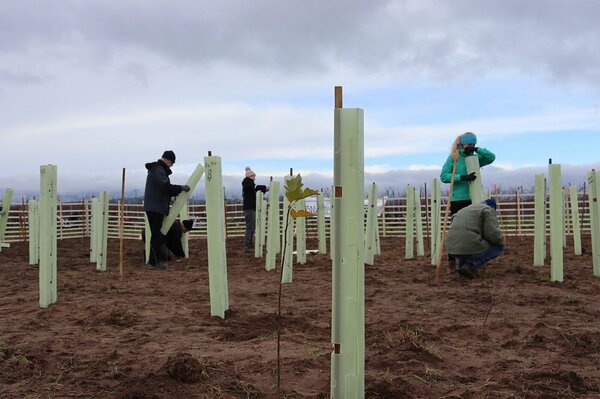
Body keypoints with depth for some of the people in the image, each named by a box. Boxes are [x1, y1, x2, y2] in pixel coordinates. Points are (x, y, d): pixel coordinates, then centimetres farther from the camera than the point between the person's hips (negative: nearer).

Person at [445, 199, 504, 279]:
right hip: (470, 247, -8)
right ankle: (471, 265, -1)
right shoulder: (488, 210, 5)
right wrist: (500, 240, 15)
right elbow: (493, 234, -9)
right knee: (499, 246, 15)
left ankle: (461, 265, 15)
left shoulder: (465, 210, 28)